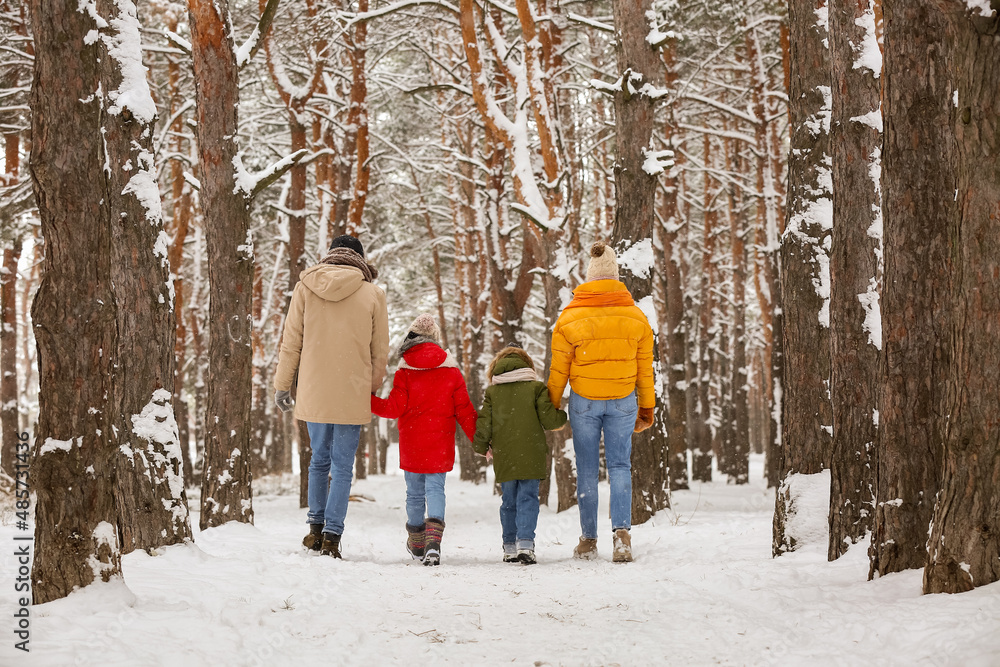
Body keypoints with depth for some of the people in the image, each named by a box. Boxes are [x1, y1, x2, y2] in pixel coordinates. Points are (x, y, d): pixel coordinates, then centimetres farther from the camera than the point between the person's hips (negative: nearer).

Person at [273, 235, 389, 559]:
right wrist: (373, 389, 15)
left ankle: (316, 527, 22)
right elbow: (380, 351, 3)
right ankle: (332, 535, -1)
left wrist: (282, 385, 11)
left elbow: (291, 342, 4)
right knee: (342, 465, 3)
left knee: (319, 460, 18)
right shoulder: (373, 294, -2)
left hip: (314, 393, 2)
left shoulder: (305, 287, 1)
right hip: (353, 395, -2)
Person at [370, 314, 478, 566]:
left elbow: (394, 408, -7)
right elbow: (464, 411, 2)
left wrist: (367, 399, 5)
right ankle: (433, 539, -23)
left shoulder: (404, 373, -5)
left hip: (411, 445, 0)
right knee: (435, 488, -1)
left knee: (415, 492, 12)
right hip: (440, 444, 0)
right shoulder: (452, 373, 0)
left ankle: (417, 545, 25)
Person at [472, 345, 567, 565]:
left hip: (504, 459, 2)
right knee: (528, 499, -2)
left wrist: (481, 448, 21)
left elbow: (484, 425, 4)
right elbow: (548, 420, -3)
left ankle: (510, 547, 13)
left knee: (509, 502, 12)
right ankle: (525, 542, -17)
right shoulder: (535, 388, 0)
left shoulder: (492, 391, 6)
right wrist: (563, 417, 19)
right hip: (532, 456, -2)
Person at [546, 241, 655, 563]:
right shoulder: (635, 316, -1)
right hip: (623, 401, 1)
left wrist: (552, 406, 8)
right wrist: (647, 407, 15)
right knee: (620, 465, 5)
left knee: (587, 468, 8)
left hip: (584, 401, -1)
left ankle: (589, 540, 13)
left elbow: (558, 371, -3)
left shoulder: (570, 318, -7)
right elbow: (645, 368, 5)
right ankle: (622, 531, -14)